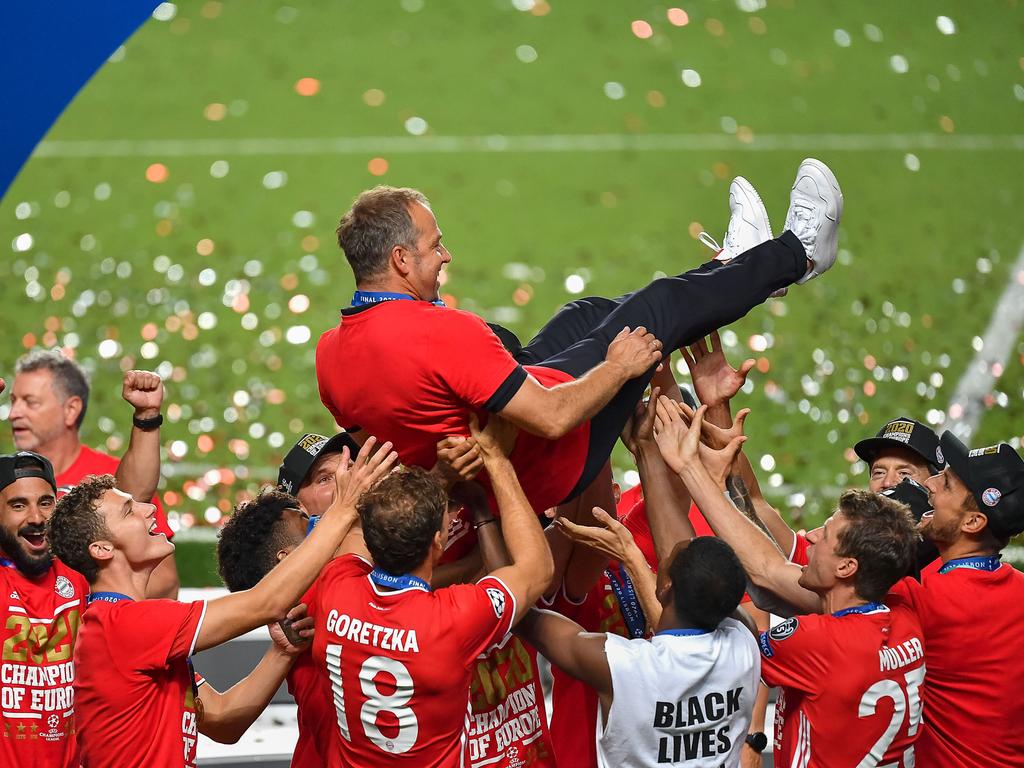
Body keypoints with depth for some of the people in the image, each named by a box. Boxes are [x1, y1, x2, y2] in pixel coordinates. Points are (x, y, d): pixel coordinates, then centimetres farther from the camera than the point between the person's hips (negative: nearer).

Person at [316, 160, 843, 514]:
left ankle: (732, 266, 47)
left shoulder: (330, 352, -10)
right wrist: (618, 367, -14)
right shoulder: (444, 333, -36)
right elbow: (553, 418, -32)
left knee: (587, 314, 24)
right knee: (655, 309, 8)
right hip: (548, 466, -8)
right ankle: (795, 254, 33)